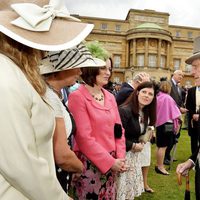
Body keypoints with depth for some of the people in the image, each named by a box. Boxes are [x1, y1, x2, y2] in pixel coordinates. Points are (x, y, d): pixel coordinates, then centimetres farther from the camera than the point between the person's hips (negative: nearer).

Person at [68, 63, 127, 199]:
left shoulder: (110, 97, 8)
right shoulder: (77, 96, -13)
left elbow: (119, 130, 9)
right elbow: (83, 137, -17)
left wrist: (120, 158, -2)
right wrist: (110, 161, -12)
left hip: (111, 163, 6)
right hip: (89, 164, -6)